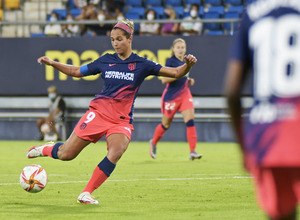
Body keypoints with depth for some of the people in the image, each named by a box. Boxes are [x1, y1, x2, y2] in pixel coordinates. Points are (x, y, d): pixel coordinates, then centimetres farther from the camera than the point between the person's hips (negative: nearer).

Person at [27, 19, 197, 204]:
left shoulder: (141, 64, 1)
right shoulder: (106, 61, 7)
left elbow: (176, 73, -3)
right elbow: (76, 71, 19)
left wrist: (188, 65, -23)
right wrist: (52, 63, 8)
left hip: (122, 120, -1)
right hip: (98, 113, 1)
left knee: (116, 152, -31)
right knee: (66, 154, -1)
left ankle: (86, 194, -22)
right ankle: (46, 149, 35)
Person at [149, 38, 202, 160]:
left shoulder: (185, 62, 10)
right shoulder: (170, 61, -11)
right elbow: (164, 79, -19)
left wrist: (189, 81, 7)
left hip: (185, 95, 5)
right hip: (171, 96, -5)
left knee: (190, 121, -12)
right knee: (166, 124, 10)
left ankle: (192, 151, -14)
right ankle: (153, 143, 37)